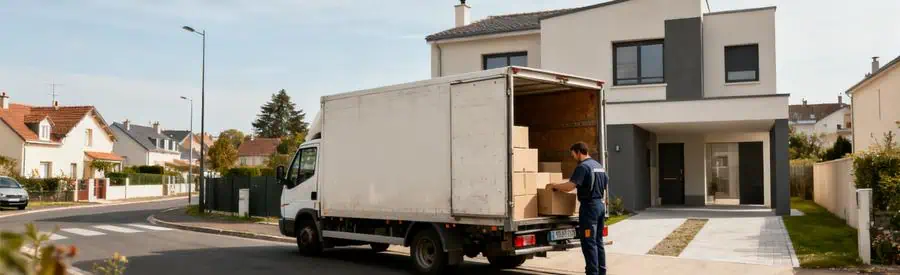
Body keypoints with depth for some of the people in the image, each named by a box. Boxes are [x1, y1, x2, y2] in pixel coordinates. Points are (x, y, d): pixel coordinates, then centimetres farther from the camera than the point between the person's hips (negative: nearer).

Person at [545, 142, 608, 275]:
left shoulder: (583, 166, -14)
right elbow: (606, 183, 24)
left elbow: (569, 186, -22)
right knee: (598, 241, 14)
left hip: (589, 206, -9)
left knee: (589, 242, -5)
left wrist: (554, 185, -8)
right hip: (600, 204, 9)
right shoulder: (599, 166, 15)